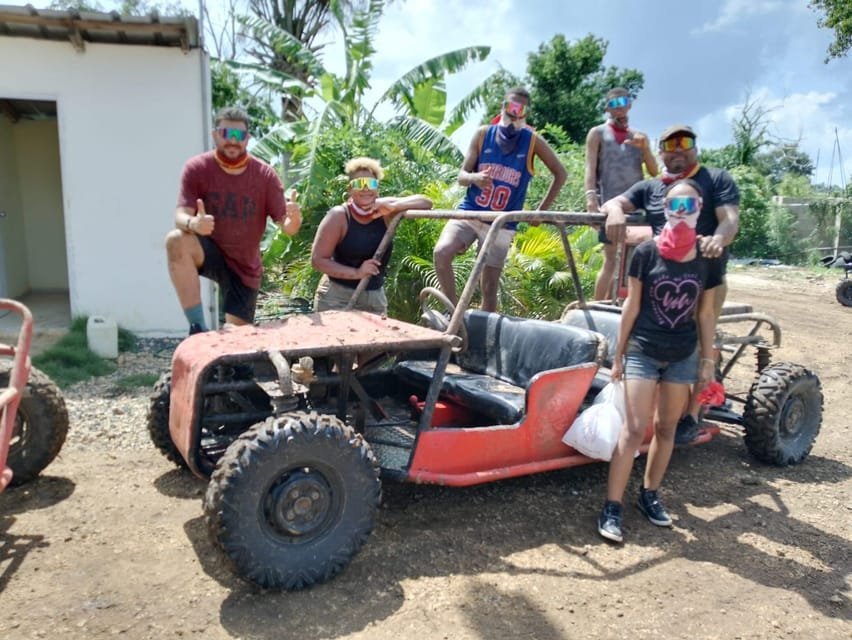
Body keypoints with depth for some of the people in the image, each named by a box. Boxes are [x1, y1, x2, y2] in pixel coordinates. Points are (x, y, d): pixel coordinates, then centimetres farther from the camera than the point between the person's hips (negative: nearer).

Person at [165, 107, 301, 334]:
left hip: (245, 266, 1)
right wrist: (192, 224, -46)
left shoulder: (265, 175, -10)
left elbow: (287, 227, -11)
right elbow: (180, 215, -20)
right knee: (177, 240, -34)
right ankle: (197, 326, -28)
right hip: (209, 252, -1)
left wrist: (295, 217, -37)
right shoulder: (197, 168, -11)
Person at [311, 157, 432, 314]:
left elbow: (426, 203, -8)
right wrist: (356, 273, -23)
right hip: (337, 297, -4)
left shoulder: (384, 211, -4)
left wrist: (393, 207, -23)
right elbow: (318, 259, -15)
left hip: (375, 297, 4)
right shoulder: (339, 216, -13)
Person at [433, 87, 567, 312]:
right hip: (469, 212, 1)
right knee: (441, 252, -25)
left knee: (489, 287, 1)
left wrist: (541, 210, 2)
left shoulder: (533, 141, -1)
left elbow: (560, 174, 8)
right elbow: (461, 176, 0)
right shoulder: (483, 134, 3)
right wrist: (474, 177, -24)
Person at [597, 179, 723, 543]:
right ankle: (612, 507, -1)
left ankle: (650, 494, 28)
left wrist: (707, 359, 7)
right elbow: (632, 305, -3)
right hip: (642, 351, -3)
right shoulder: (647, 252, -8)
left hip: (683, 355, 3)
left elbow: (705, 313, 6)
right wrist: (619, 353, -2)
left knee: (666, 428, 12)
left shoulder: (708, 258, 0)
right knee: (634, 429, -7)